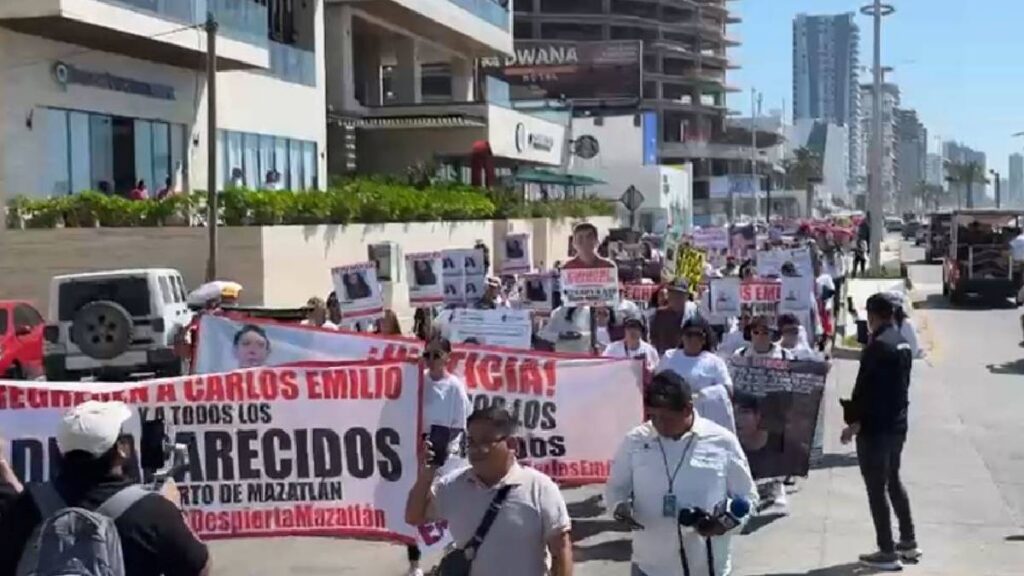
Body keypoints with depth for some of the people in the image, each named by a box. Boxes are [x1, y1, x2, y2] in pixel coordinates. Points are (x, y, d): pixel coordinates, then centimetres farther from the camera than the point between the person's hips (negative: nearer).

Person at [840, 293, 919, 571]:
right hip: (897, 425, 9)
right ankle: (908, 543, 27)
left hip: (875, 428, -9)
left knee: (876, 488, -1)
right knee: (893, 481, 21)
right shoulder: (903, 343, 9)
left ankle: (887, 552, 3)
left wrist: (853, 421, -13)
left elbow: (865, 388, -20)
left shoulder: (878, 345, -19)